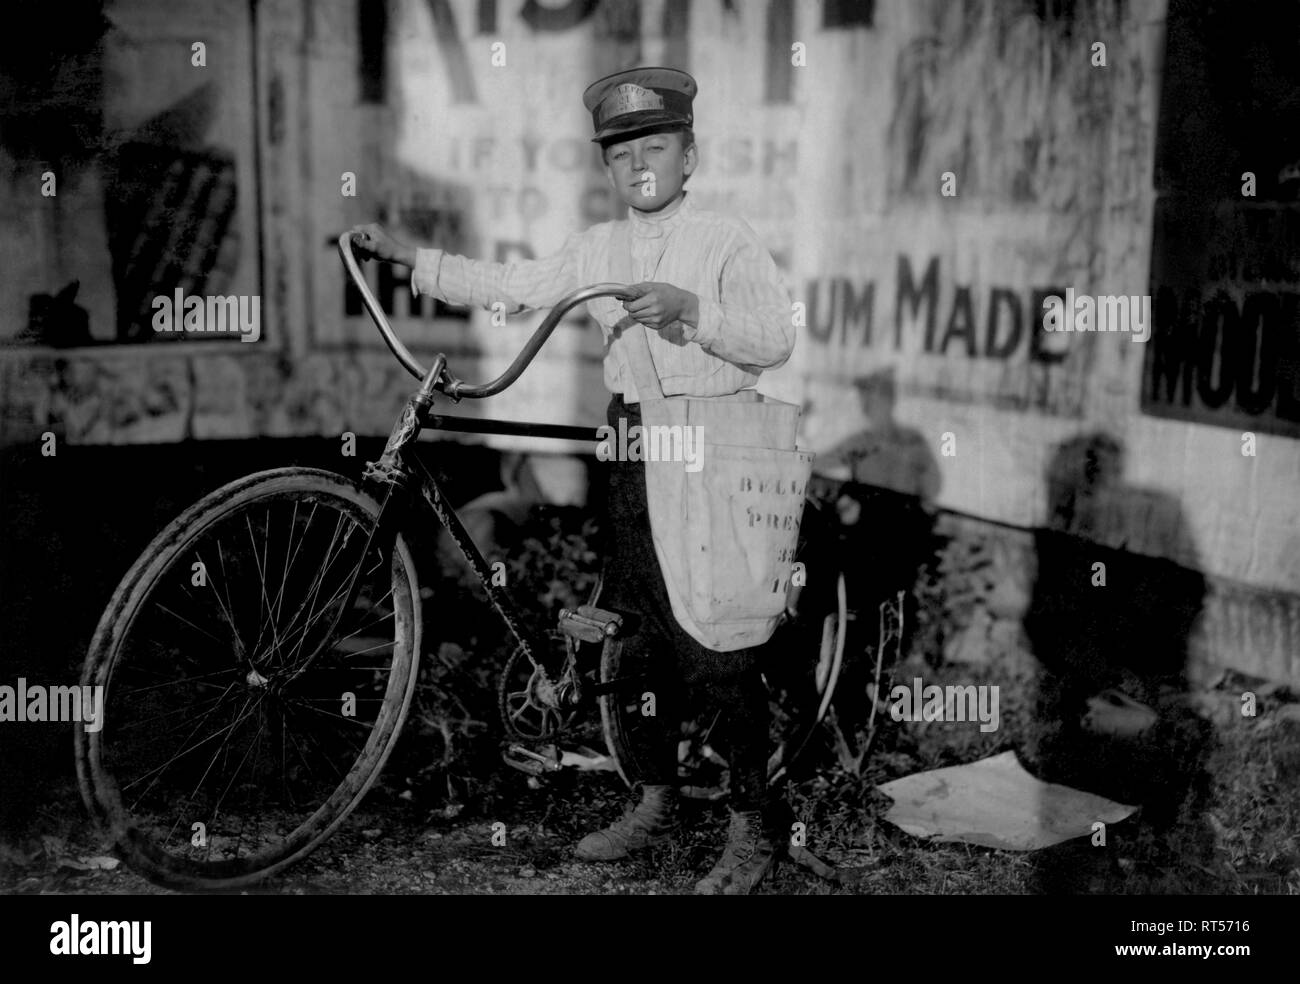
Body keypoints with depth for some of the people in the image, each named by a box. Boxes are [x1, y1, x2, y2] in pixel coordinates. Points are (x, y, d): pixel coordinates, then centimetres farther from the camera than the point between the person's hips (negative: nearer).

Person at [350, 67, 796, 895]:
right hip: (635, 449, 6)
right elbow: (506, 286, 12)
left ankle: (756, 825, 8)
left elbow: (775, 337, -14)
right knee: (644, 636, 12)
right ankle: (657, 801, 26)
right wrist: (405, 257, 7)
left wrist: (690, 306, -26)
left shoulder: (727, 240, -4)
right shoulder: (599, 249, 13)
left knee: (718, 643, -5)